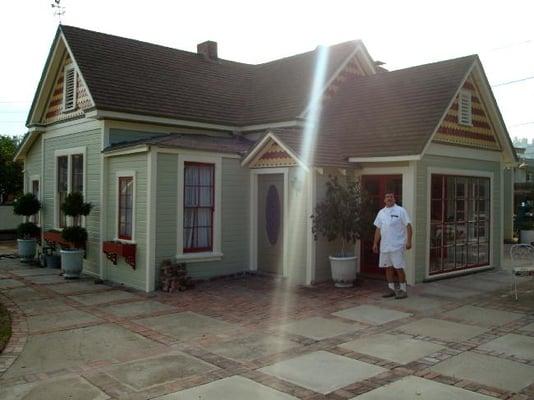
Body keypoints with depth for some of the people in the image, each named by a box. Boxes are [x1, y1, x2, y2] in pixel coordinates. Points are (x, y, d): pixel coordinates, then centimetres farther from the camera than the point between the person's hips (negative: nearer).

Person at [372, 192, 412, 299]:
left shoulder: (400, 211, -5)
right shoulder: (381, 212, 12)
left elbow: (408, 226, -9)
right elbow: (378, 229, 16)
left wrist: (409, 241, -17)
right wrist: (375, 243, 13)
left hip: (397, 246, -6)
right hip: (385, 246, 6)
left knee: (399, 268, -4)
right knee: (388, 267, 10)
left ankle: (403, 290, 5)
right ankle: (391, 289, 20)